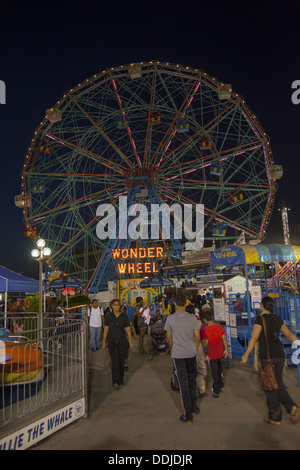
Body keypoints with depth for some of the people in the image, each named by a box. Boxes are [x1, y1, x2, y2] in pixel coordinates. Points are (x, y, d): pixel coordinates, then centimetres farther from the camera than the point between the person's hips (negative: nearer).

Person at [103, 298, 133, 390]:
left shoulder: (124, 316, -1)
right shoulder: (108, 316, -2)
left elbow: (128, 330, 2)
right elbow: (106, 330, 3)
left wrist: (130, 343, 3)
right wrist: (104, 343, 4)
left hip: (122, 341, 1)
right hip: (112, 342, -1)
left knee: (121, 361, 9)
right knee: (114, 361, -11)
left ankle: (120, 379, 28)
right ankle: (115, 382, -13)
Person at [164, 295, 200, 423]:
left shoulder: (170, 319, -7)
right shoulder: (192, 318, -3)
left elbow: (169, 337, 0)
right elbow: (197, 336, 0)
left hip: (178, 354, -2)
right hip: (191, 353, 2)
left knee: (183, 383, 3)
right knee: (192, 380, 19)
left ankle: (188, 415, 8)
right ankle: (194, 407, 31)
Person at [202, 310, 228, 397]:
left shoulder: (206, 329, -18)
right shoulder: (219, 326, -3)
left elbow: (206, 342, -17)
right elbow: (224, 338, 1)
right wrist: (225, 349, 9)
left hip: (211, 354, -5)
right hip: (220, 352, 5)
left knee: (214, 372, 5)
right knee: (219, 370, 24)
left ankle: (216, 391, 11)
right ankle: (221, 386, 38)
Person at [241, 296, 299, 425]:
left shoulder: (260, 319, -11)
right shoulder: (278, 319, 8)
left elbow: (254, 338, -14)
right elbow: (289, 334, 15)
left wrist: (246, 354, -11)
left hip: (266, 356, -6)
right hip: (280, 354, 6)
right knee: (278, 383, 18)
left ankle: (275, 418, 14)